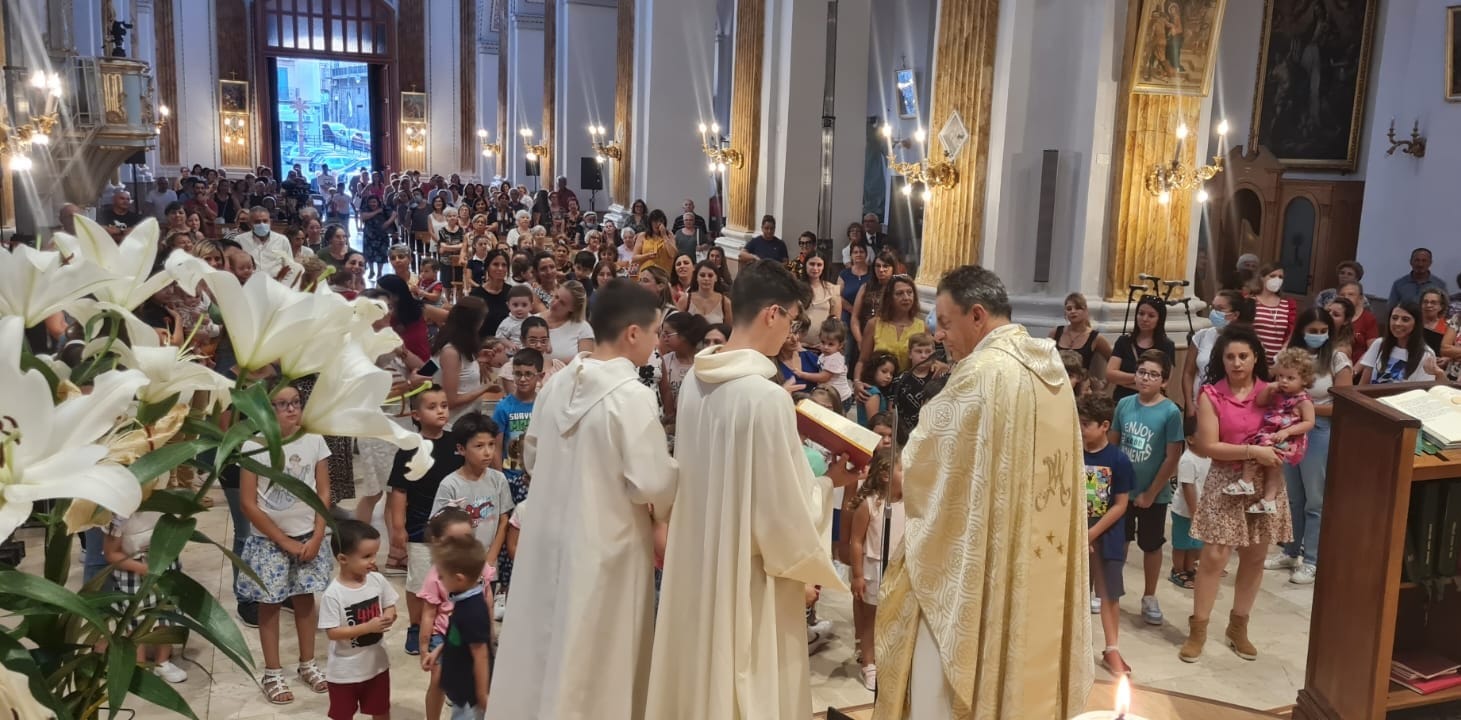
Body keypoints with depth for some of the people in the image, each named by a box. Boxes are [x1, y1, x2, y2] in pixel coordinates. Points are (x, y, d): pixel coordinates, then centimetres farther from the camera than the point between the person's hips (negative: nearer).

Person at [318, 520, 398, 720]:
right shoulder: (333, 594, -24)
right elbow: (332, 632, -23)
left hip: (376, 663, 4)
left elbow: (390, 606, 4)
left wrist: (389, 617, -20)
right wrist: (368, 627, -31)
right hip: (345, 670, -4)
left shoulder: (378, 580, -9)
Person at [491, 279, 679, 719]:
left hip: (548, 535, 7)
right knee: (593, 662, 9)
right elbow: (652, 485, -20)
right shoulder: (632, 395, -20)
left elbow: (531, 458, 13)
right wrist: (680, 472, 0)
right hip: (603, 546, -7)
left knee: (545, 650, 20)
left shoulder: (558, 384, 1)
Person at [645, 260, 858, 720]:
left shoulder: (695, 381, -1)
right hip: (750, 573, -7)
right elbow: (785, 509, -19)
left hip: (697, 559, 8)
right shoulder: (767, 396, -24)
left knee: (700, 673, 21)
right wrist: (828, 483, -1)